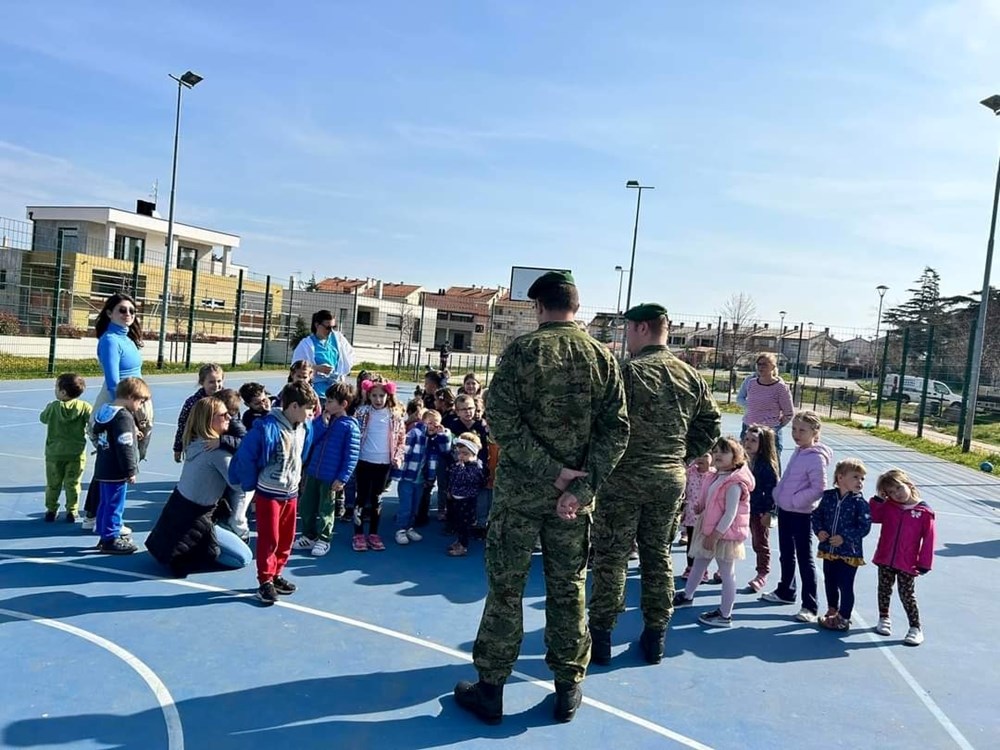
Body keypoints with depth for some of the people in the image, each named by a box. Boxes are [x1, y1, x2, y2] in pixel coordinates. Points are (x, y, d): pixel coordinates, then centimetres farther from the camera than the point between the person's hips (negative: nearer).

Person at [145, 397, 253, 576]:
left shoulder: (194, 443, 2)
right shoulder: (218, 452, -22)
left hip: (176, 509, 8)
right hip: (193, 521, -8)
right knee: (244, 557, 0)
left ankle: (174, 551, 18)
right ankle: (189, 558, -6)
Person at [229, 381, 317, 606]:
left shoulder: (304, 428, -2)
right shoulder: (267, 427, -23)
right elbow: (245, 456, -18)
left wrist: (295, 479, 12)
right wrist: (251, 485, -9)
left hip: (291, 493, 6)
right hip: (269, 494, -6)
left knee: (286, 538, 13)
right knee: (269, 539, 2)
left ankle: (276, 575, 29)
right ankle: (265, 581, 15)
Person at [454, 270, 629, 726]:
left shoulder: (522, 350, -7)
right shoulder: (602, 357, 1)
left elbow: (502, 420, -14)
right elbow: (616, 430, -4)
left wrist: (551, 471, -13)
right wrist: (581, 488, -8)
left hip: (520, 489, -2)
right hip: (575, 493, 3)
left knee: (505, 588, 8)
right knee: (569, 589, 14)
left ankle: (490, 688, 19)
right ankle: (568, 688, 25)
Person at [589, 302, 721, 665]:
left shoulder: (628, 371, -13)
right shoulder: (691, 376, 5)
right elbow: (711, 424, 10)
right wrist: (682, 455, 13)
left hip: (625, 477, -5)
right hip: (672, 479, 5)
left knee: (611, 558, 5)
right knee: (659, 556, 16)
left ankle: (601, 635, 13)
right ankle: (655, 637, 25)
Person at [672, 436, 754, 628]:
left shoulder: (734, 484, -23)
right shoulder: (716, 478, 6)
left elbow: (730, 514, -25)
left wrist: (715, 535, -24)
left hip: (725, 534, -9)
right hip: (709, 529, 9)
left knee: (726, 574, 3)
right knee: (698, 563, 23)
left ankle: (725, 616, 13)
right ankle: (687, 595, 42)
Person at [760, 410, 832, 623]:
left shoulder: (816, 458, -18)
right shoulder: (798, 452, 8)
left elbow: (819, 489, -22)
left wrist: (795, 500, -20)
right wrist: (779, 495, 9)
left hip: (801, 514, -8)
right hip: (785, 510, 8)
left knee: (804, 559, -1)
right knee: (786, 555, 21)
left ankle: (810, 607, 6)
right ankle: (785, 591, 37)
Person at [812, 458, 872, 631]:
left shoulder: (859, 503, -12)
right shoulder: (828, 496, -1)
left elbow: (864, 526, -15)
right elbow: (817, 515, 8)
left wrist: (845, 537, -21)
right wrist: (819, 531, -8)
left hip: (849, 553, -5)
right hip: (828, 550, 5)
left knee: (845, 586, 3)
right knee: (830, 583, 18)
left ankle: (843, 618, 18)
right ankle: (832, 611, 37)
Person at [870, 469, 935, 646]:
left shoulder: (924, 512, -11)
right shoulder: (887, 506, 0)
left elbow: (928, 539, -8)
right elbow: (872, 517, 1)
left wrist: (924, 564, -8)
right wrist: (878, 499, -8)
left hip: (907, 564, -4)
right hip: (884, 560, 4)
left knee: (907, 595, 3)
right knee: (884, 590, 16)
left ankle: (915, 628, 18)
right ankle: (884, 618, 34)